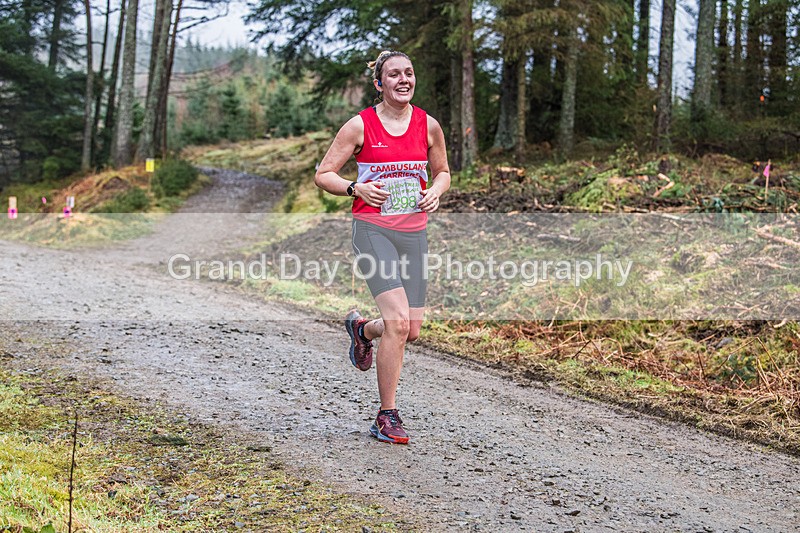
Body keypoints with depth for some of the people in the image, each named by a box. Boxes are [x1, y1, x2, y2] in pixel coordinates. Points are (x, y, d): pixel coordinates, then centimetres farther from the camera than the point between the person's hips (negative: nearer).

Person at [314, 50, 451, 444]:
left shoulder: (429, 126, 6)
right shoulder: (360, 126, -4)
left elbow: (442, 171, 21)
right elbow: (323, 175, 1)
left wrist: (435, 190, -1)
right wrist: (356, 188, -17)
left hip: (414, 234, 5)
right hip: (373, 230, -4)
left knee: (412, 331, 3)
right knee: (398, 321, -19)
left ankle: (362, 328, 39)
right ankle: (387, 417, -7)